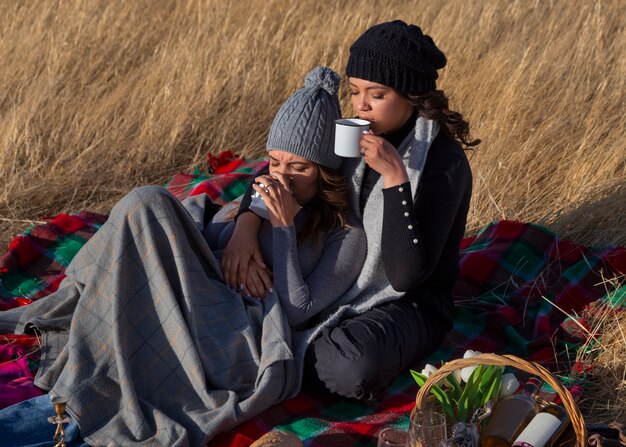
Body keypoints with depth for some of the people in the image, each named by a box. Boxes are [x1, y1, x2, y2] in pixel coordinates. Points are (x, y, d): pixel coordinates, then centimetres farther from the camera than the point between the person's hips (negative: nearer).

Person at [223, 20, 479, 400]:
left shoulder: (445, 163, -21)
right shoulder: (357, 138, -2)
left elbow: (406, 275, -28)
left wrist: (394, 176, -34)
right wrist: (247, 223, -15)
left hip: (406, 306, -5)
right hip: (342, 285, 5)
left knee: (352, 369, -36)